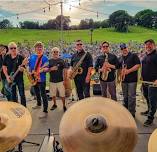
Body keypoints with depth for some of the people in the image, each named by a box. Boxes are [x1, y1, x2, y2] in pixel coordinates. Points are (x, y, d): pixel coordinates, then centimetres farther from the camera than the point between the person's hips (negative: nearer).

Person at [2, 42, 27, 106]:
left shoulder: (20, 57, -7)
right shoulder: (7, 57, 2)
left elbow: (23, 69, -7)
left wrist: (21, 68, -31)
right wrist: (7, 76, -5)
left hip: (19, 78, -3)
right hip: (10, 79, 3)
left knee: (22, 94, 0)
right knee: (12, 95, 11)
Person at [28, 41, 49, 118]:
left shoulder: (44, 58, -8)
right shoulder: (32, 56, 9)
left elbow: (47, 68, -11)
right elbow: (29, 66, 19)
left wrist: (43, 69, -32)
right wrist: (30, 72, 3)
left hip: (41, 78, -7)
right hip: (33, 78, 7)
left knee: (43, 94, -8)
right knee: (37, 93, 23)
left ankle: (45, 111, -7)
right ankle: (38, 104, 46)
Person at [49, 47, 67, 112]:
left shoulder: (61, 61, 0)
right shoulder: (49, 61, 6)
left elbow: (65, 70, -1)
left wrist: (64, 79, -7)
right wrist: (51, 69, -15)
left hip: (60, 81, -2)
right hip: (52, 81, 3)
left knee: (62, 95, -2)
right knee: (53, 94, 13)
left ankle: (64, 106, 14)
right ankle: (54, 104, 33)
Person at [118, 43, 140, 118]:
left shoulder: (133, 56, -3)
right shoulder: (120, 58, 15)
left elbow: (138, 65, -12)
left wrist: (129, 71, -19)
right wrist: (119, 75, 9)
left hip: (132, 79, -6)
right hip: (124, 79, 6)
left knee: (131, 96, -5)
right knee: (125, 96, 14)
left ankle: (132, 113, 3)